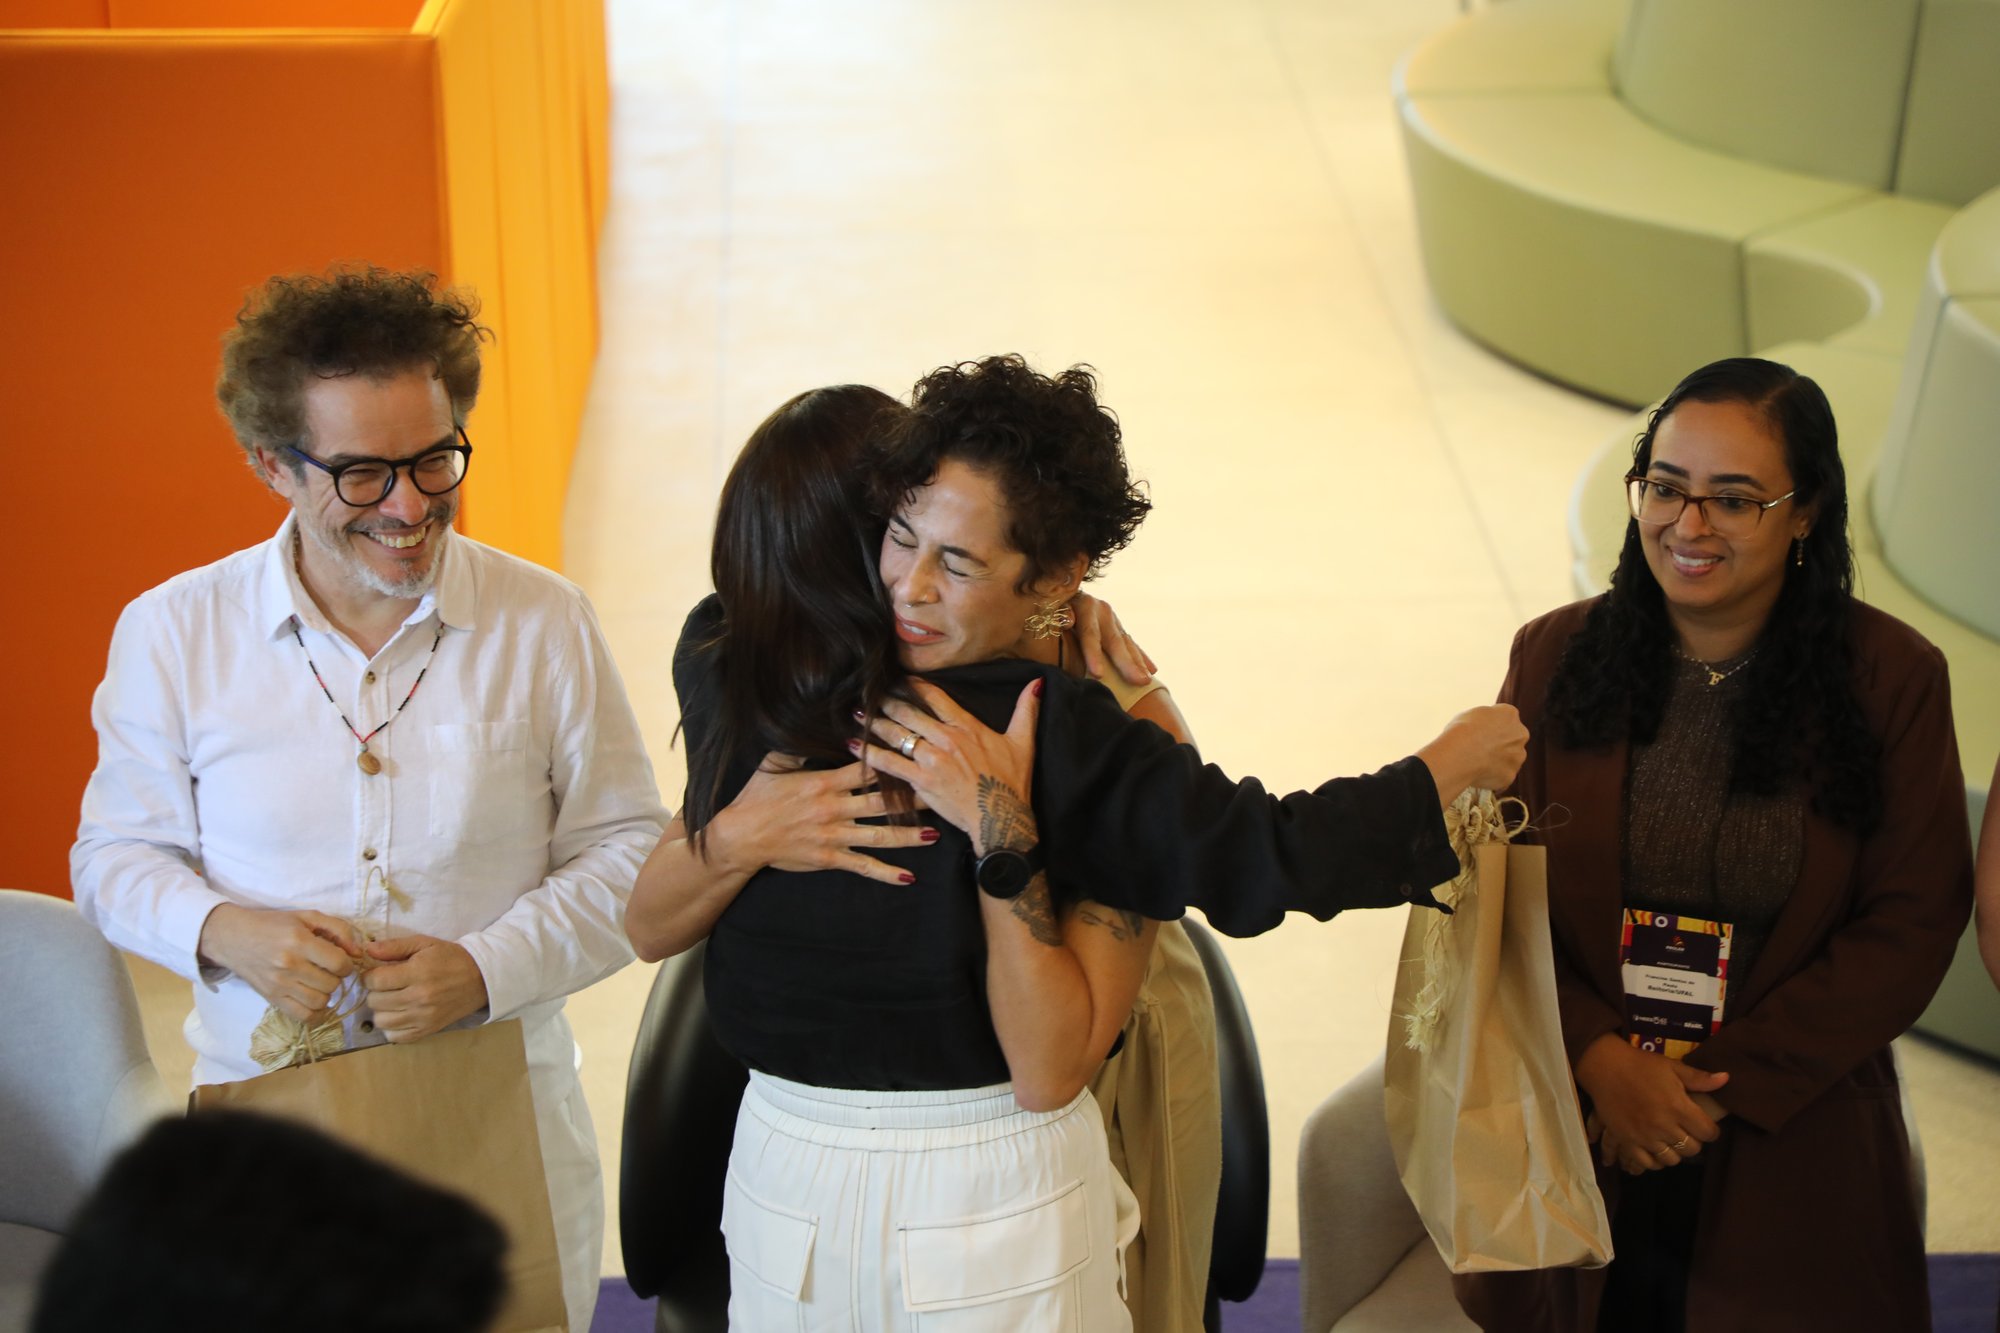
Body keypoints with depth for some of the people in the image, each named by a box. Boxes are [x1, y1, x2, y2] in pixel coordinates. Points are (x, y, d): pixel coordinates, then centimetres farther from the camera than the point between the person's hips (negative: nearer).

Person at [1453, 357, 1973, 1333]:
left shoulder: (1891, 679, -5)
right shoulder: (1555, 656, 0)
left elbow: (1911, 925, -7)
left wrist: (1725, 1081, -13)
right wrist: (1601, 1061, -16)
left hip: (1791, 1155, -1)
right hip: (1576, 1131, 1)